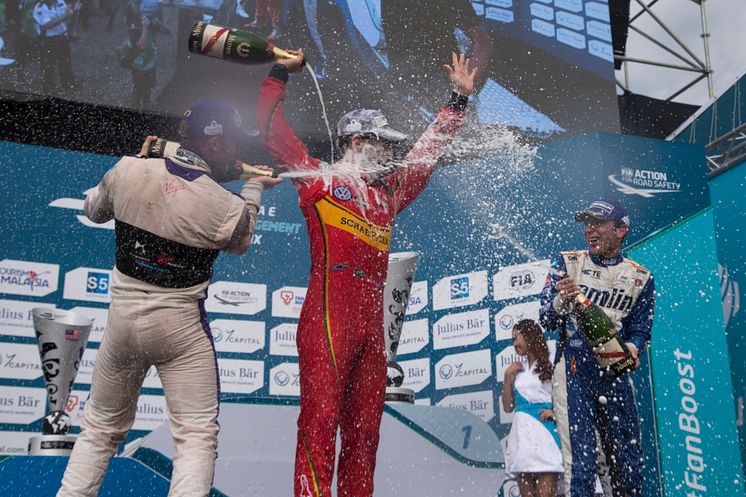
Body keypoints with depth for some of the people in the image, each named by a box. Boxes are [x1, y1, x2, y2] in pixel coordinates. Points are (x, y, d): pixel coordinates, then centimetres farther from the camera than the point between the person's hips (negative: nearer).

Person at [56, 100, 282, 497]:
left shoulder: (129, 170, -8)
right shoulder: (227, 207, -15)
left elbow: (94, 210, 13)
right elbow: (239, 243, 8)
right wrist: (254, 189, 21)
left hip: (122, 316, 4)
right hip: (181, 327, -4)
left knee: (102, 428, 19)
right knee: (197, 435, 4)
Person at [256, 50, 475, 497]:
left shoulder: (388, 193, 25)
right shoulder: (318, 179, 9)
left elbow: (429, 151, 34)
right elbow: (272, 129, 8)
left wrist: (459, 98, 38)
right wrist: (281, 74, 11)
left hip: (372, 320, 7)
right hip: (329, 311, -6)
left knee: (364, 430, 6)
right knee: (320, 420, -12)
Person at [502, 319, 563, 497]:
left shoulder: (550, 365, 1)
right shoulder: (518, 371, 17)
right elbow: (508, 407, 14)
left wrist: (556, 411, -15)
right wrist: (508, 376, 6)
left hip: (542, 430, -5)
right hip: (521, 434, 6)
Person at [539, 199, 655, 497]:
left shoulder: (641, 278, 6)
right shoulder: (567, 263, 4)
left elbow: (640, 330, 9)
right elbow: (546, 321, -2)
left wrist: (631, 349, -14)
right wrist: (562, 301, -24)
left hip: (615, 373, 2)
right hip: (573, 370, -2)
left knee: (628, 461, 5)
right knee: (579, 460, -7)